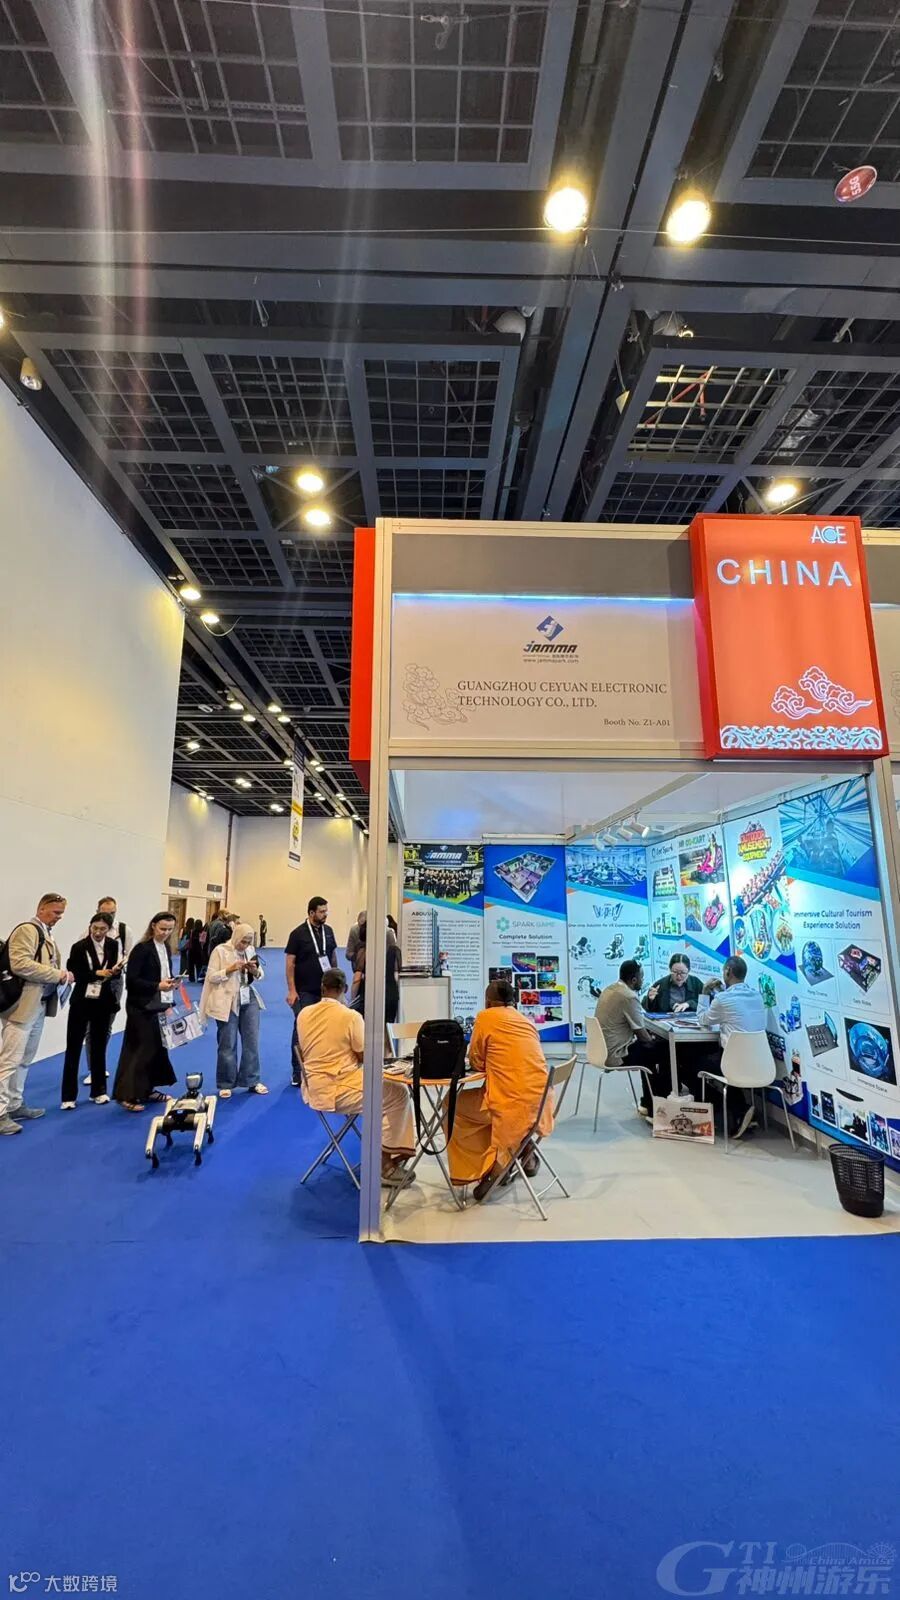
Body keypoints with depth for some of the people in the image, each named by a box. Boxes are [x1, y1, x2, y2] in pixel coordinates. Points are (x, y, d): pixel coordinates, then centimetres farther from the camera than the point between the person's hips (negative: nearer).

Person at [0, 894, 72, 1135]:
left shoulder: (47, 934, 14)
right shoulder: (26, 930, -12)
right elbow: (21, 965, -23)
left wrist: (61, 975, 2)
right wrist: (58, 975, -18)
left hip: (39, 1005, 9)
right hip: (22, 1004, -9)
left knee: (24, 1060, 15)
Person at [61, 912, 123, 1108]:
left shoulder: (113, 945, 0)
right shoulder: (79, 947, -10)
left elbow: (116, 971, 4)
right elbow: (75, 974, -13)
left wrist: (115, 971, -17)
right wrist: (96, 973, -22)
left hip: (103, 1002, 3)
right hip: (81, 1002, -3)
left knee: (99, 1046, 13)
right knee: (73, 1048, 2)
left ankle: (98, 1091, 24)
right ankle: (68, 1096, 12)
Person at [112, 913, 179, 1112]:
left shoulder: (166, 948, 9)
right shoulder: (142, 949, -15)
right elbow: (131, 979, -19)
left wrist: (171, 983, -2)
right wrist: (157, 986, -26)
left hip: (158, 1005, 8)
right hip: (141, 1007, -8)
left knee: (157, 1046, 11)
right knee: (141, 1048, -4)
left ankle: (148, 1089, 24)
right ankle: (127, 1095, 6)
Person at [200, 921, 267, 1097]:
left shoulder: (250, 950, 6)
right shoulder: (220, 950, -8)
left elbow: (259, 976, 11)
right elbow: (211, 977, -11)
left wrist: (255, 971, -11)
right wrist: (231, 969, -22)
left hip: (249, 999, 5)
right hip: (228, 1002, -4)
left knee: (252, 1041, 6)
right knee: (228, 1045, 5)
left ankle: (252, 1081, 17)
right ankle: (226, 1084, 18)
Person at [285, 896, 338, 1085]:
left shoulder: (328, 931, 4)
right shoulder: (298, 933, -9)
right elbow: (289, 964, -9)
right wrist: (291, 990, -13)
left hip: (326, 990, 4)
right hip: (305, 992, -4)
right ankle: (297, 1072, 14)